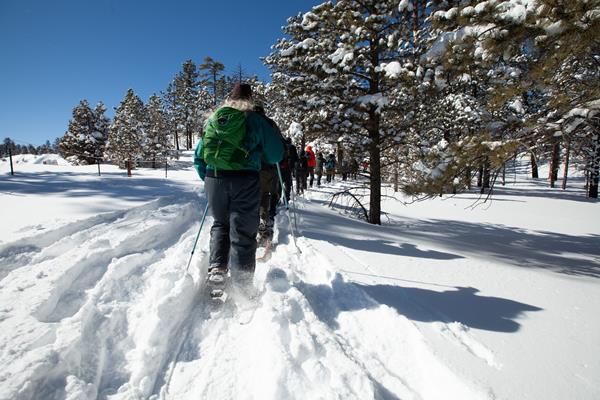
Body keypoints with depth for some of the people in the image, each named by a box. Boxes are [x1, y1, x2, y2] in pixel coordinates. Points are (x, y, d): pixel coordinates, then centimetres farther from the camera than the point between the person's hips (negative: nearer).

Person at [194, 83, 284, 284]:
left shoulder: (213, 119, 14)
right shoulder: (255, 120, 2)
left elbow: (198, 156, 15)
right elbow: (276, 154, 2)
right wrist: (258, 153, 22)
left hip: (213, 179, 4)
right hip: (244, 180, -3)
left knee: (220, 224, 22)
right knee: (243, 231, 4)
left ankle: (216, 268, 10)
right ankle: (242, 282, 5)